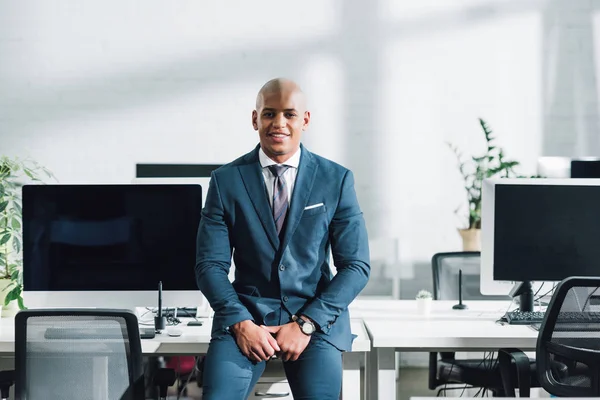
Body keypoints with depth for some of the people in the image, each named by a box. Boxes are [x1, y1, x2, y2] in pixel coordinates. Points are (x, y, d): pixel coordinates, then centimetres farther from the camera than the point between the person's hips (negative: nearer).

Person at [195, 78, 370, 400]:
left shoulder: (336, 180, 2)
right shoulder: (226, 181, 3)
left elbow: (356, 266, 0)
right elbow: (210, 265, 1)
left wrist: (306, 324, -10)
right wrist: (241, 323, -14)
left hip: (316, 315, 0)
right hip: (246, 312, 0)